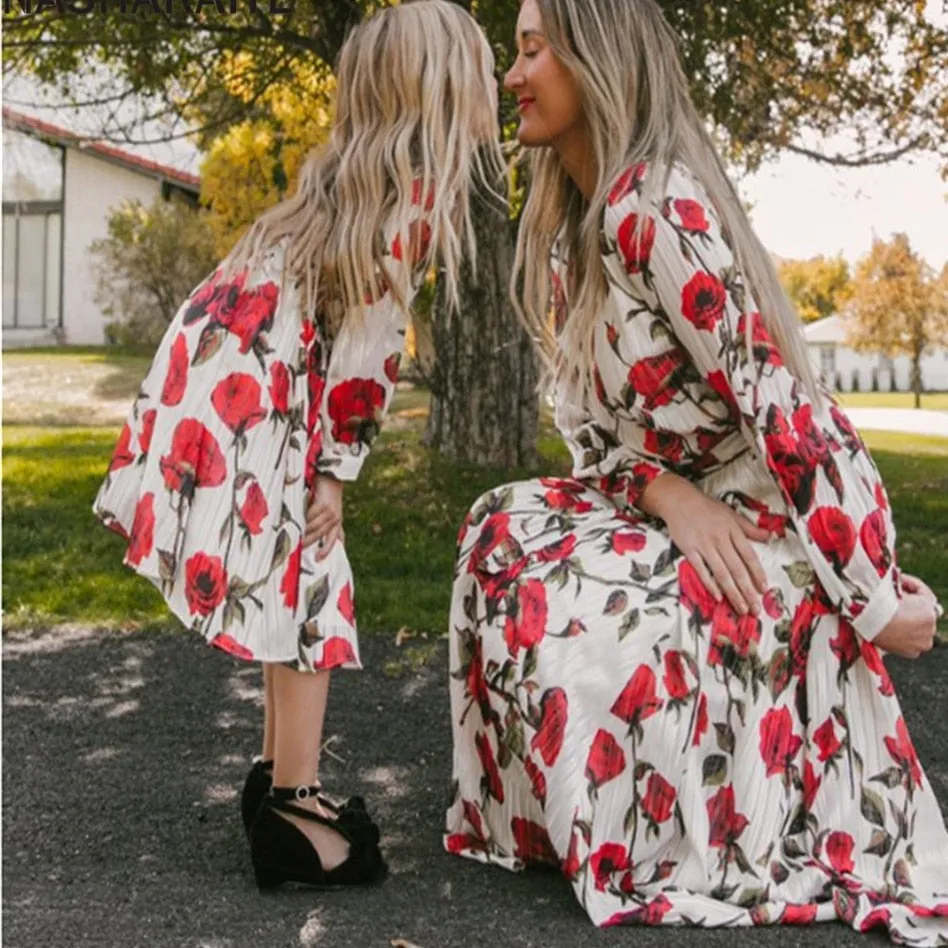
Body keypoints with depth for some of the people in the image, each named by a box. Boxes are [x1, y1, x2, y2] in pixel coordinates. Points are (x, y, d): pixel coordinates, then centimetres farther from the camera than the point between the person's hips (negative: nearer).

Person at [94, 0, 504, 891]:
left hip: (225, 365, 9)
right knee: (302, 582, -5)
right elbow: (369, 341, -12)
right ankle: (293, 808, 0)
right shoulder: (418, 190, -9)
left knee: (298, 576, 14)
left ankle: (281, 778, 24)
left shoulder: (356, 172, 17)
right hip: (249, 385, -9)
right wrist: (335, 473, -8)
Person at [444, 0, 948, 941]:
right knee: (507, 530, -4)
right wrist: (665, 490, -16)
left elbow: (773, 400, -26)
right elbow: (586, 419, 6)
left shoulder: (654, 204, -22)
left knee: (556, 608, -19)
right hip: (689, 512, 8)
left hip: (782, 530, -8)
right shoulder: (567, 224, 7)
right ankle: (548, 814, 9)